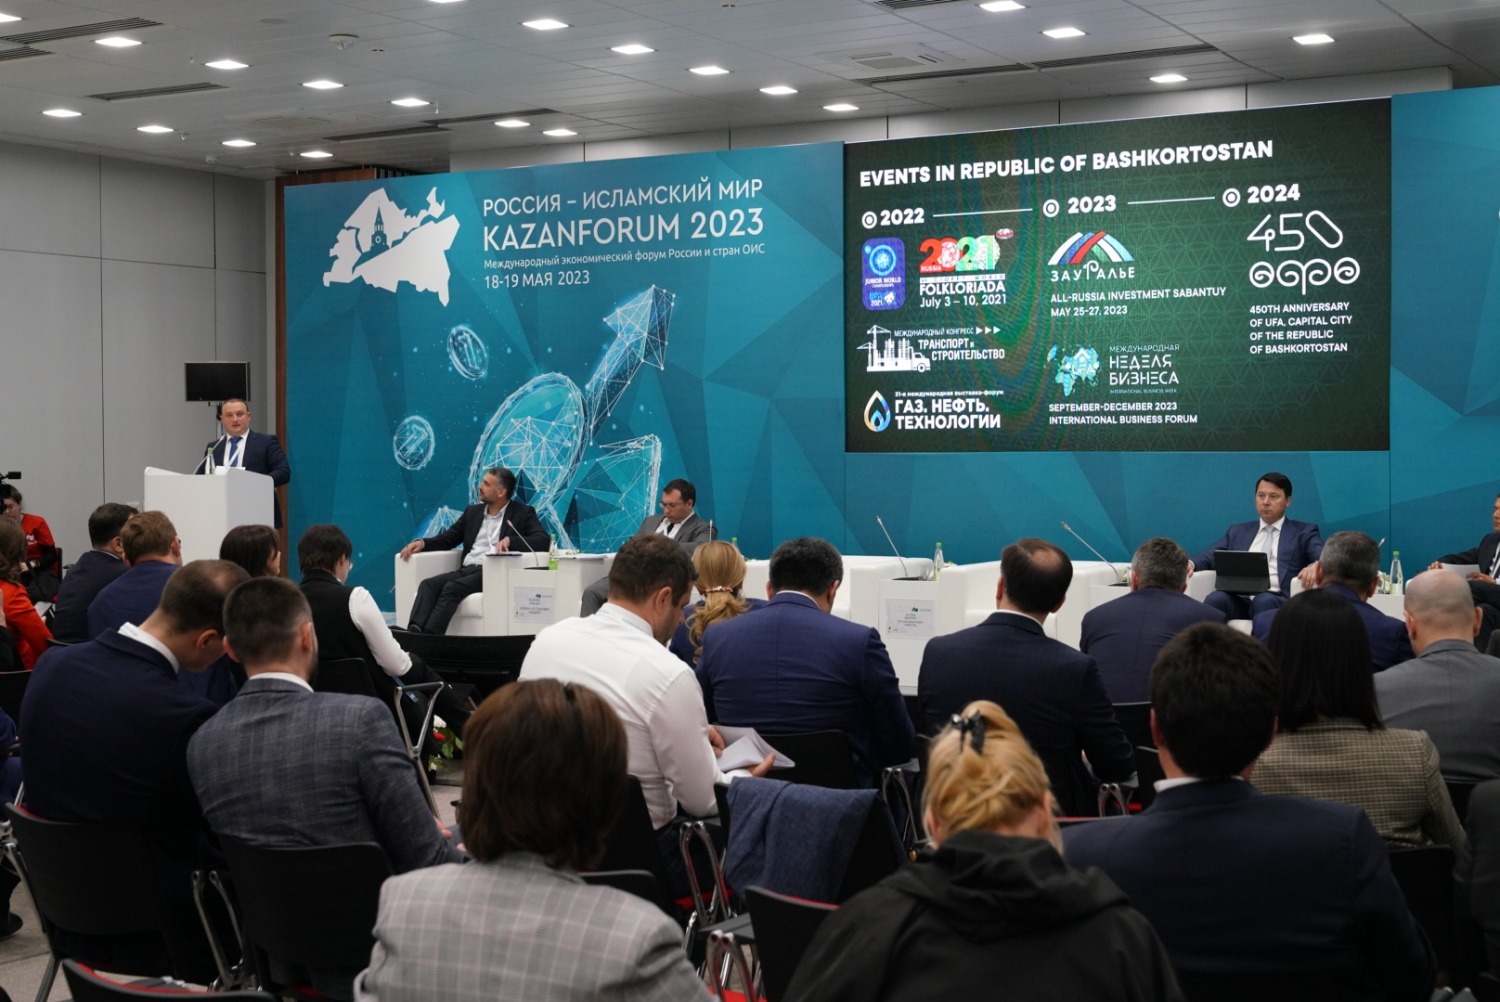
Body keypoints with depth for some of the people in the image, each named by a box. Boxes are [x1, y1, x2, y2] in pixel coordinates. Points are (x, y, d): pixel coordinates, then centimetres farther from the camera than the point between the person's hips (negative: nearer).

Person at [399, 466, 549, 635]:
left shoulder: (522, 513, 8)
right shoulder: (473, 512, 24)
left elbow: (544, 540, -7)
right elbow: (447, 538, 24)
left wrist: (510, 540, -22)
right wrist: (422, 543, 3)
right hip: (466, 570, 6)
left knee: (452, 588, -32)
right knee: (428, 584, -24)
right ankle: (413, 633, -43)